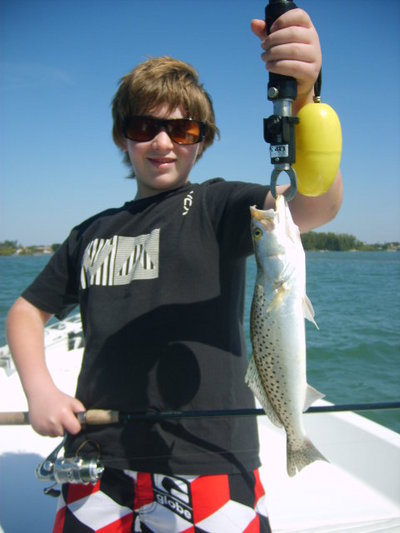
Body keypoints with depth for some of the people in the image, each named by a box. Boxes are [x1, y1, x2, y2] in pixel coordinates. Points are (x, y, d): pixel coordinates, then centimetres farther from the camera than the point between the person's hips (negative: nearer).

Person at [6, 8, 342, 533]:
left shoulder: (217, 207, -5)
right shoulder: (93, 232, 10)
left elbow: (317, 206, -23)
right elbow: (28, 311, 16)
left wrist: (300, 100, -40)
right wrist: (39, 389, 0)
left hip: (207, 466, -4)